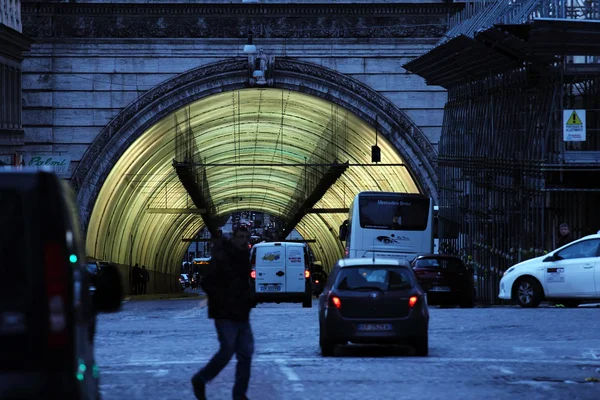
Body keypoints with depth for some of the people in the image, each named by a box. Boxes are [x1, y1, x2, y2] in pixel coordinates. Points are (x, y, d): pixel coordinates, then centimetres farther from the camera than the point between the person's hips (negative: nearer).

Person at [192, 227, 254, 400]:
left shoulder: (244, 259, 12)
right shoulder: (221, 258, -12)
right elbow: (206, 283, -16)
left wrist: (247, 300, 10)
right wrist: (222, 301, -18)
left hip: (241, 315, 8)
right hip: (225, 314, -8)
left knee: (246, 353, 3)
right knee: (227, 351, -8)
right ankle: (199, 381, 11)